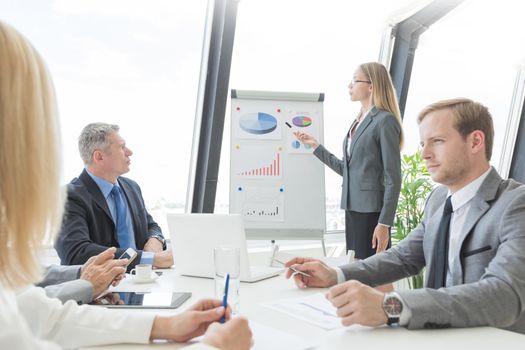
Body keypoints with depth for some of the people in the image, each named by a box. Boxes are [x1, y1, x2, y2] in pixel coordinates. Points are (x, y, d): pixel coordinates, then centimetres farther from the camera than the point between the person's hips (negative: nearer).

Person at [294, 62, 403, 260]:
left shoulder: (385, 120, -9)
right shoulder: (358, 122, 13)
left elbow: (393, 178, -12)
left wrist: (384, 223, -16)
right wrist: (315, 146, 16)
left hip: (372, 211, -7)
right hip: (352, 208, 7)